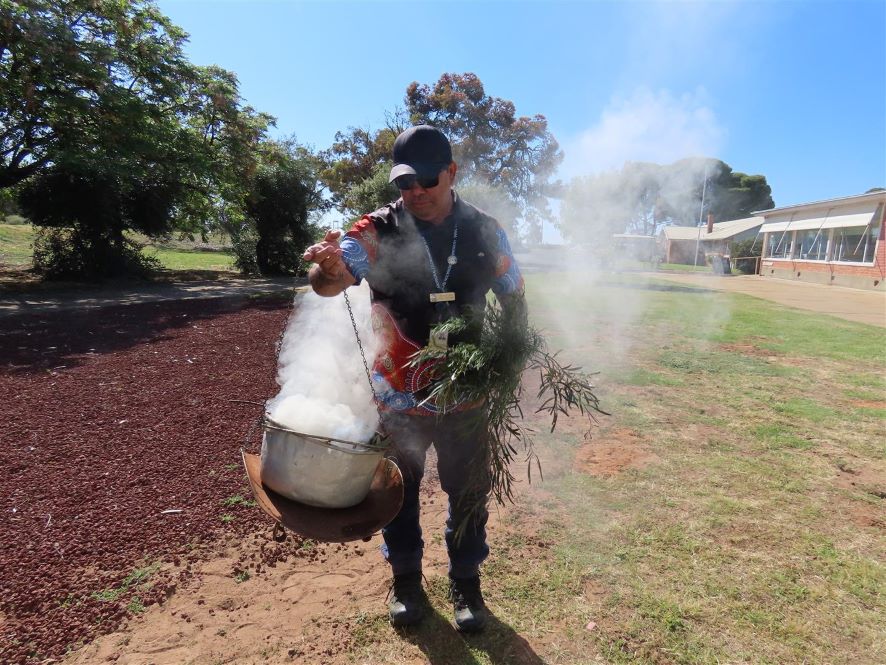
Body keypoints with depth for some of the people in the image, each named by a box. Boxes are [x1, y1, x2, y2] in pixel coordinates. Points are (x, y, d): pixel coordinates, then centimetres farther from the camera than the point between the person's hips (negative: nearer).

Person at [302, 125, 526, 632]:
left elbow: (515, 298, 9)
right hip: (398, 395, -1)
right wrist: (327, 268, -47)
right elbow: (332, 281, -24)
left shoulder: (485, 232, -2)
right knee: (399, 491, 16)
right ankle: (406, 579, 42)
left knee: (469, 492, 16)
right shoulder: (377, 233, -10)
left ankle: (466, 582, 40)